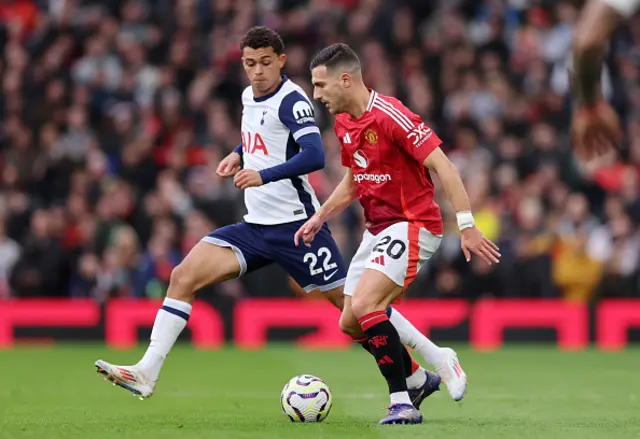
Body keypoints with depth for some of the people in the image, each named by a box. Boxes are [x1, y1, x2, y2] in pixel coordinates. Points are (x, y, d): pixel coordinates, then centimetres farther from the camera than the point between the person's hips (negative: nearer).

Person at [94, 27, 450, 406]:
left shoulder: (291, 100, -13)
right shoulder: (250, 97, 11)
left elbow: (315, 155, -28)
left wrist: (263, 175, -35)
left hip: (296, 225, -8)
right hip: (256, 227, 8)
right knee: (184, 276, -7)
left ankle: (421, 377, 10)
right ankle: (146, 373, -8)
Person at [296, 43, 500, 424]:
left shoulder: (390, 116, -20)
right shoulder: (343, 124, 8)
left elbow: (442, 166, -22)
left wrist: (467, 226, -26)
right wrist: (320, 218, 15)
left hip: (413, 225, -9)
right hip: (377, 230, 9)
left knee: (364, 304, -24)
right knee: (350, 322, 7)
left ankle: (403, 403, -18)